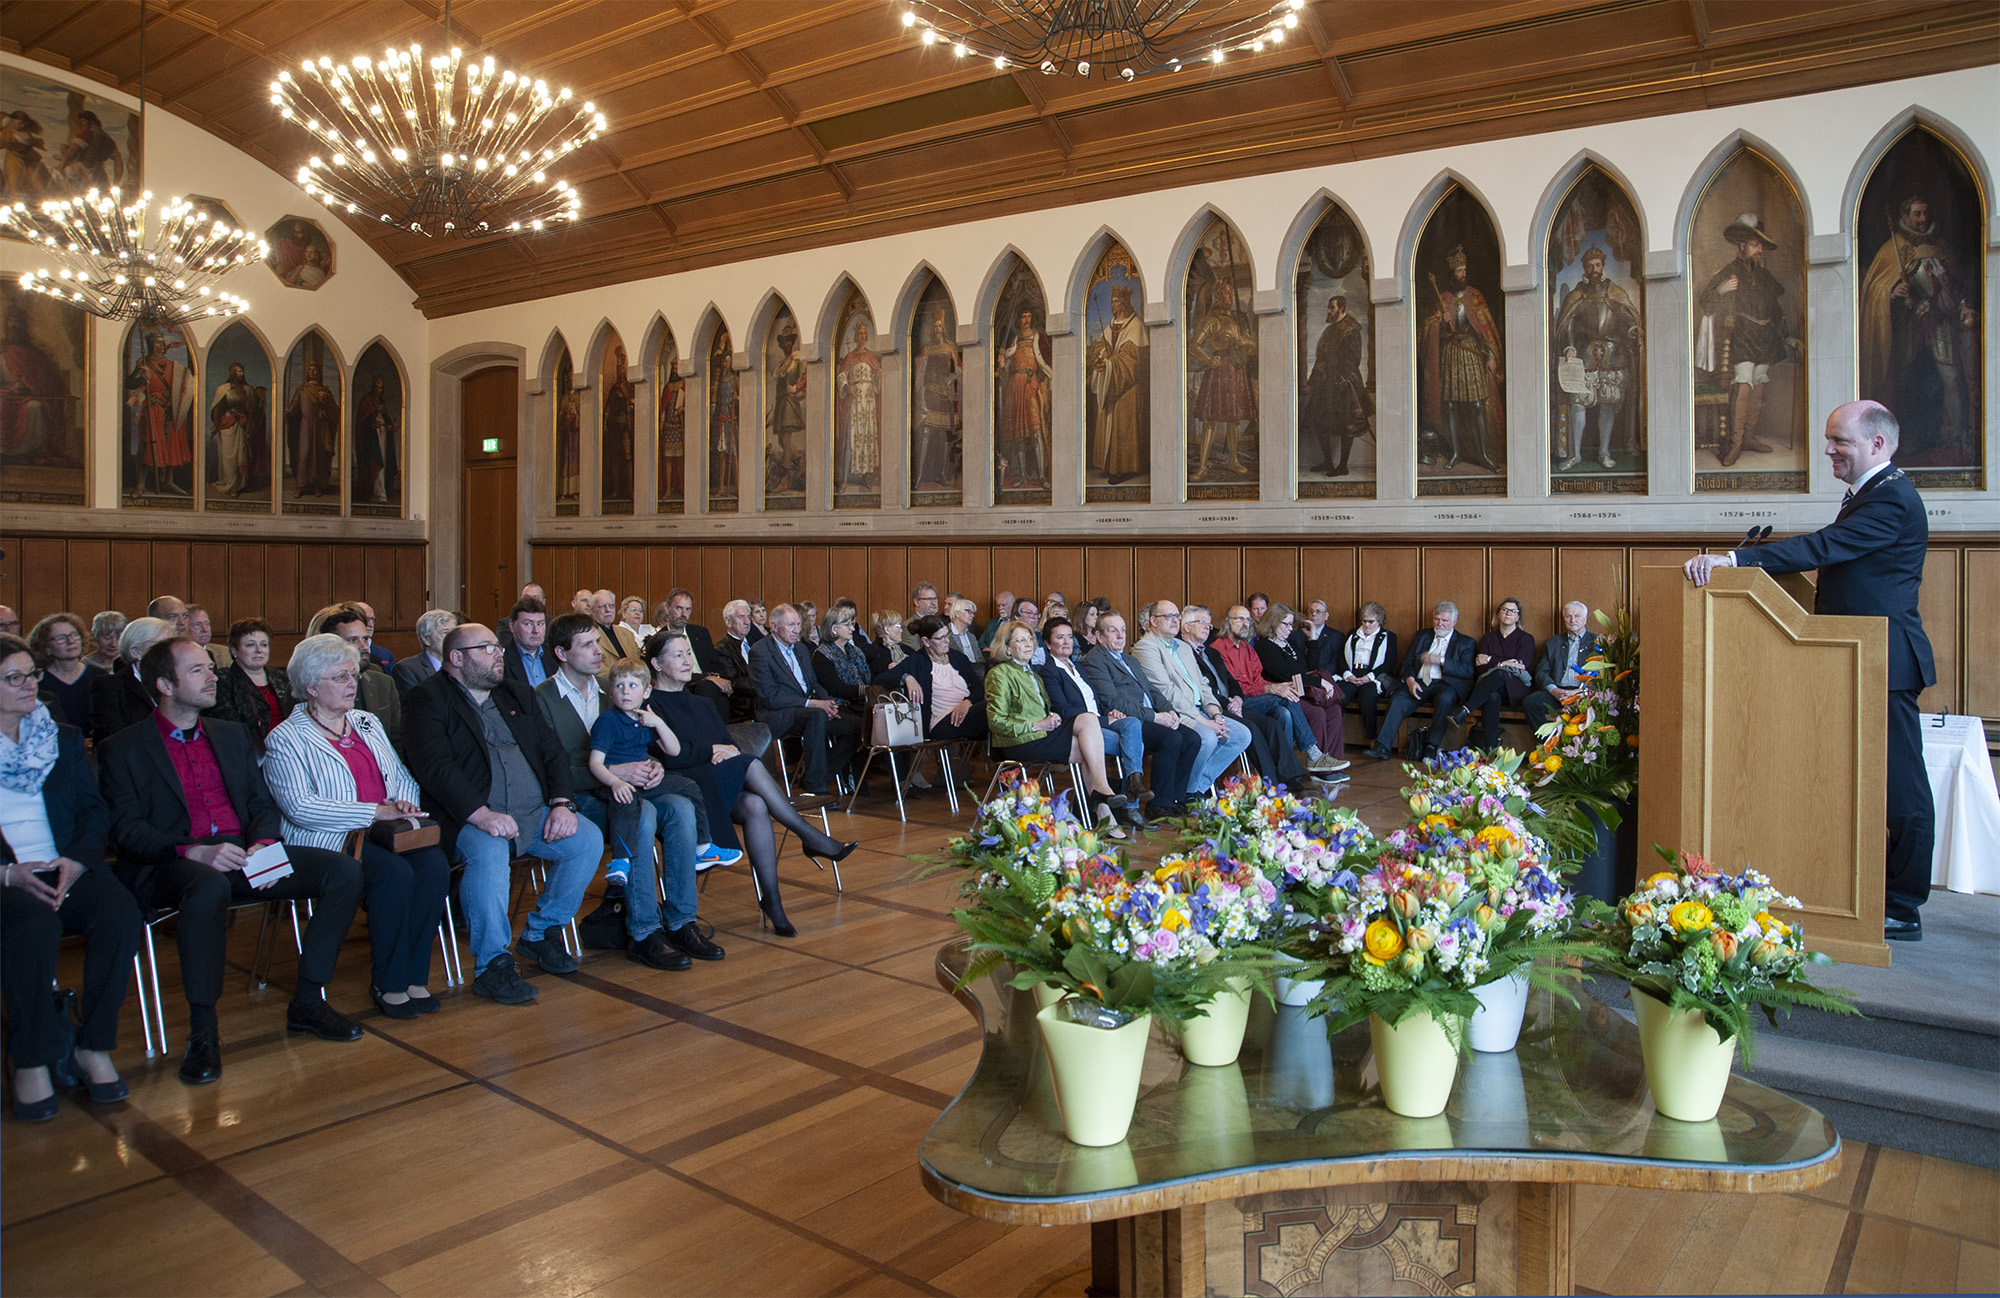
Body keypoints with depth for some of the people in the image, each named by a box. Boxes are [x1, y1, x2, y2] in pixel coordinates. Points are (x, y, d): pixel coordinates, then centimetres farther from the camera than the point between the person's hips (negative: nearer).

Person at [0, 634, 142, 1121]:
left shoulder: (63, 739, 18)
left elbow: (95, 810, 12)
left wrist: (76, 861, -8)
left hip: (68, 870, 3)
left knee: (120, 911, -28)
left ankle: (94, 1049, -18)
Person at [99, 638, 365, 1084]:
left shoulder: (233, 735, 21)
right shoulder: (122, 749, 5)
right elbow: (125, 829, -6)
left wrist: (263, 843, -5)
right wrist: (193, 851, -22)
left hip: (242, 854, 5)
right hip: (170, 866, -5)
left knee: (344, 870, -16)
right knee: (209, 887, -41)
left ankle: (307, 1002, -7)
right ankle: (203, 1031, -27)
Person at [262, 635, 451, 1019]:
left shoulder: (368, 723, 21)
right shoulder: (286, 739, 0)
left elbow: (403, 775, 23)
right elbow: (300, 807, -13)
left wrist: (405, 802, -2)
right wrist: (376, 811, -17)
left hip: (385, 832, 6)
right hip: (326, 843, -5)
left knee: (434, 864, -26)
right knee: (395, 873, -32)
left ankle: (414, 977, -17)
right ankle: (388, 984, -17)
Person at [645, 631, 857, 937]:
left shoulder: (701, 705, 26)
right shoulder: (650, 705, 2)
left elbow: (731, 744, 16)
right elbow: (668, 755, -13)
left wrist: (729, 750, -8)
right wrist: (715, 749, -6)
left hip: (721, 783, 6)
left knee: (755, 807, -30)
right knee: (752, 765, -31)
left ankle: (771, 900, -31)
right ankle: (810, 837, -25)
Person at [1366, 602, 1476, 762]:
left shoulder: (1465, 642, 13)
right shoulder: (1421, 636, 23)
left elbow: (1467, 671, -1)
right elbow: (1408, 662, 15)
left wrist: (1441, 660, -12)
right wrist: (1410, 680, -6)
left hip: (1445, 684, -3)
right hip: (1419, 683, 3)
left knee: (1445, 698, -37)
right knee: (1397, 700, -26)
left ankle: (1431, 747, -33)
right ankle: (1381, 747, -32)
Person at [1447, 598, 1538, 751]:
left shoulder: (1526, 639, 12)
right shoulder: (1488, 638, 20)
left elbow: (1519, 666, -4)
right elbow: (1480, 667, 5)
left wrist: (1491, 661, -2)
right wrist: (1502, 664, -9)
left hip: (1515, 690, -2)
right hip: (1491, 688, 2)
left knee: (1499, 674, -38)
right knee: (1492, 697, -38)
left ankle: (1464, 711, -50)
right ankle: (1489, 748, -46)